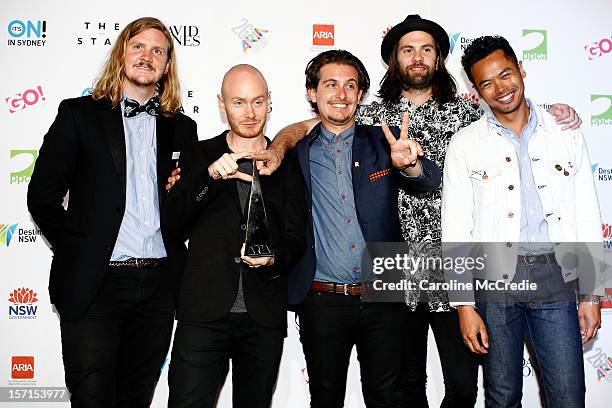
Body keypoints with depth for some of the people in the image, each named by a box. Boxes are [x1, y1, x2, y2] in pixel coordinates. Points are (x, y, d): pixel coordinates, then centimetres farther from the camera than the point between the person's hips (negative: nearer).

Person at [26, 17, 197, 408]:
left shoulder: (182, 128, 12)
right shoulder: (80, 113, 2)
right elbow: (43, 196, 1)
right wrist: (77, 252, 2)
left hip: (158, 285, 3)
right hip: (95, 285, -3)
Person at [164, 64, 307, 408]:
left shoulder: (288, 164, 9)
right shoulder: (199, 157, 8)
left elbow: (296, 237, 6)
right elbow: (173, 222, -3)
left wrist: (275, 260, -17)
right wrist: (210, 176, -18)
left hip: (265, 316, 1)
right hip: (204, 313, -1)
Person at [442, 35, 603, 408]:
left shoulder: (566, 135, 6)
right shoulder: (465, 145, 1)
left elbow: (588, 219, 7)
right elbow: (455, 230, -2)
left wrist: (591, 293, 4)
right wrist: (465, 306, -6)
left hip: (555, 278, 1)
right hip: (494, 280, -1)